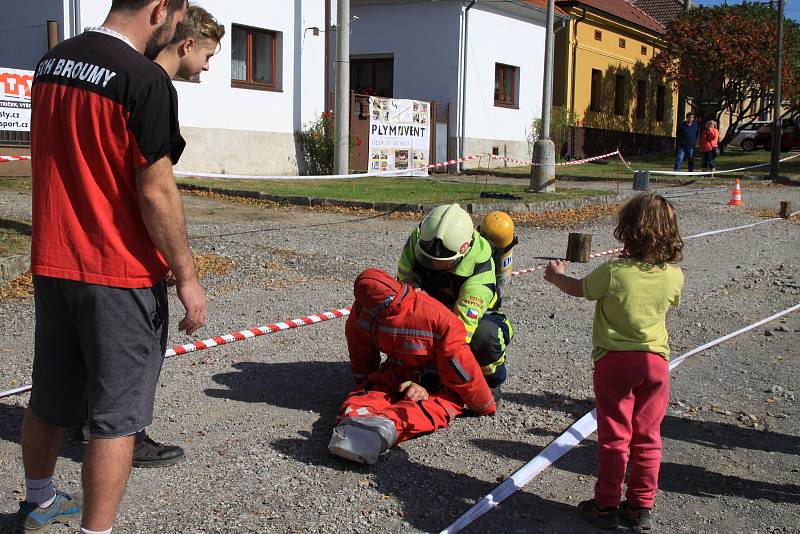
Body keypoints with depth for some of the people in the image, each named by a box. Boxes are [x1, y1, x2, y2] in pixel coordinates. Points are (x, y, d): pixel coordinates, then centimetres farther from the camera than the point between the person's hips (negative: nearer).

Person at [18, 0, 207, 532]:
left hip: (51, 265, 8)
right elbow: (156, 192, -18)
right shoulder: (145, 79, -17)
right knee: (116, 417, 3)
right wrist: (187, 277, -11)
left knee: (50, 399, 23)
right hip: (120, 275, -8)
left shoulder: (50, 63, 8)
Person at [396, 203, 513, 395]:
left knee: (485, 337, -37)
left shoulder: (479, 262, -35)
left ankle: (491, 379, -3)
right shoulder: (416, 242, -23)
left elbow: (465, 320, -42)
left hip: (474, 314, -4)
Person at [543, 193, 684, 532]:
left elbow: (577, 288, 0)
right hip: (656, 359, 3)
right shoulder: (674, 276, -8)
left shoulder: (612, 273, -19)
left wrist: (556, 275, 22)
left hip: (615, 361, -3)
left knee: (614, 437, 8)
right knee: (647, 438, 13)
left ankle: (606, 506, 17)